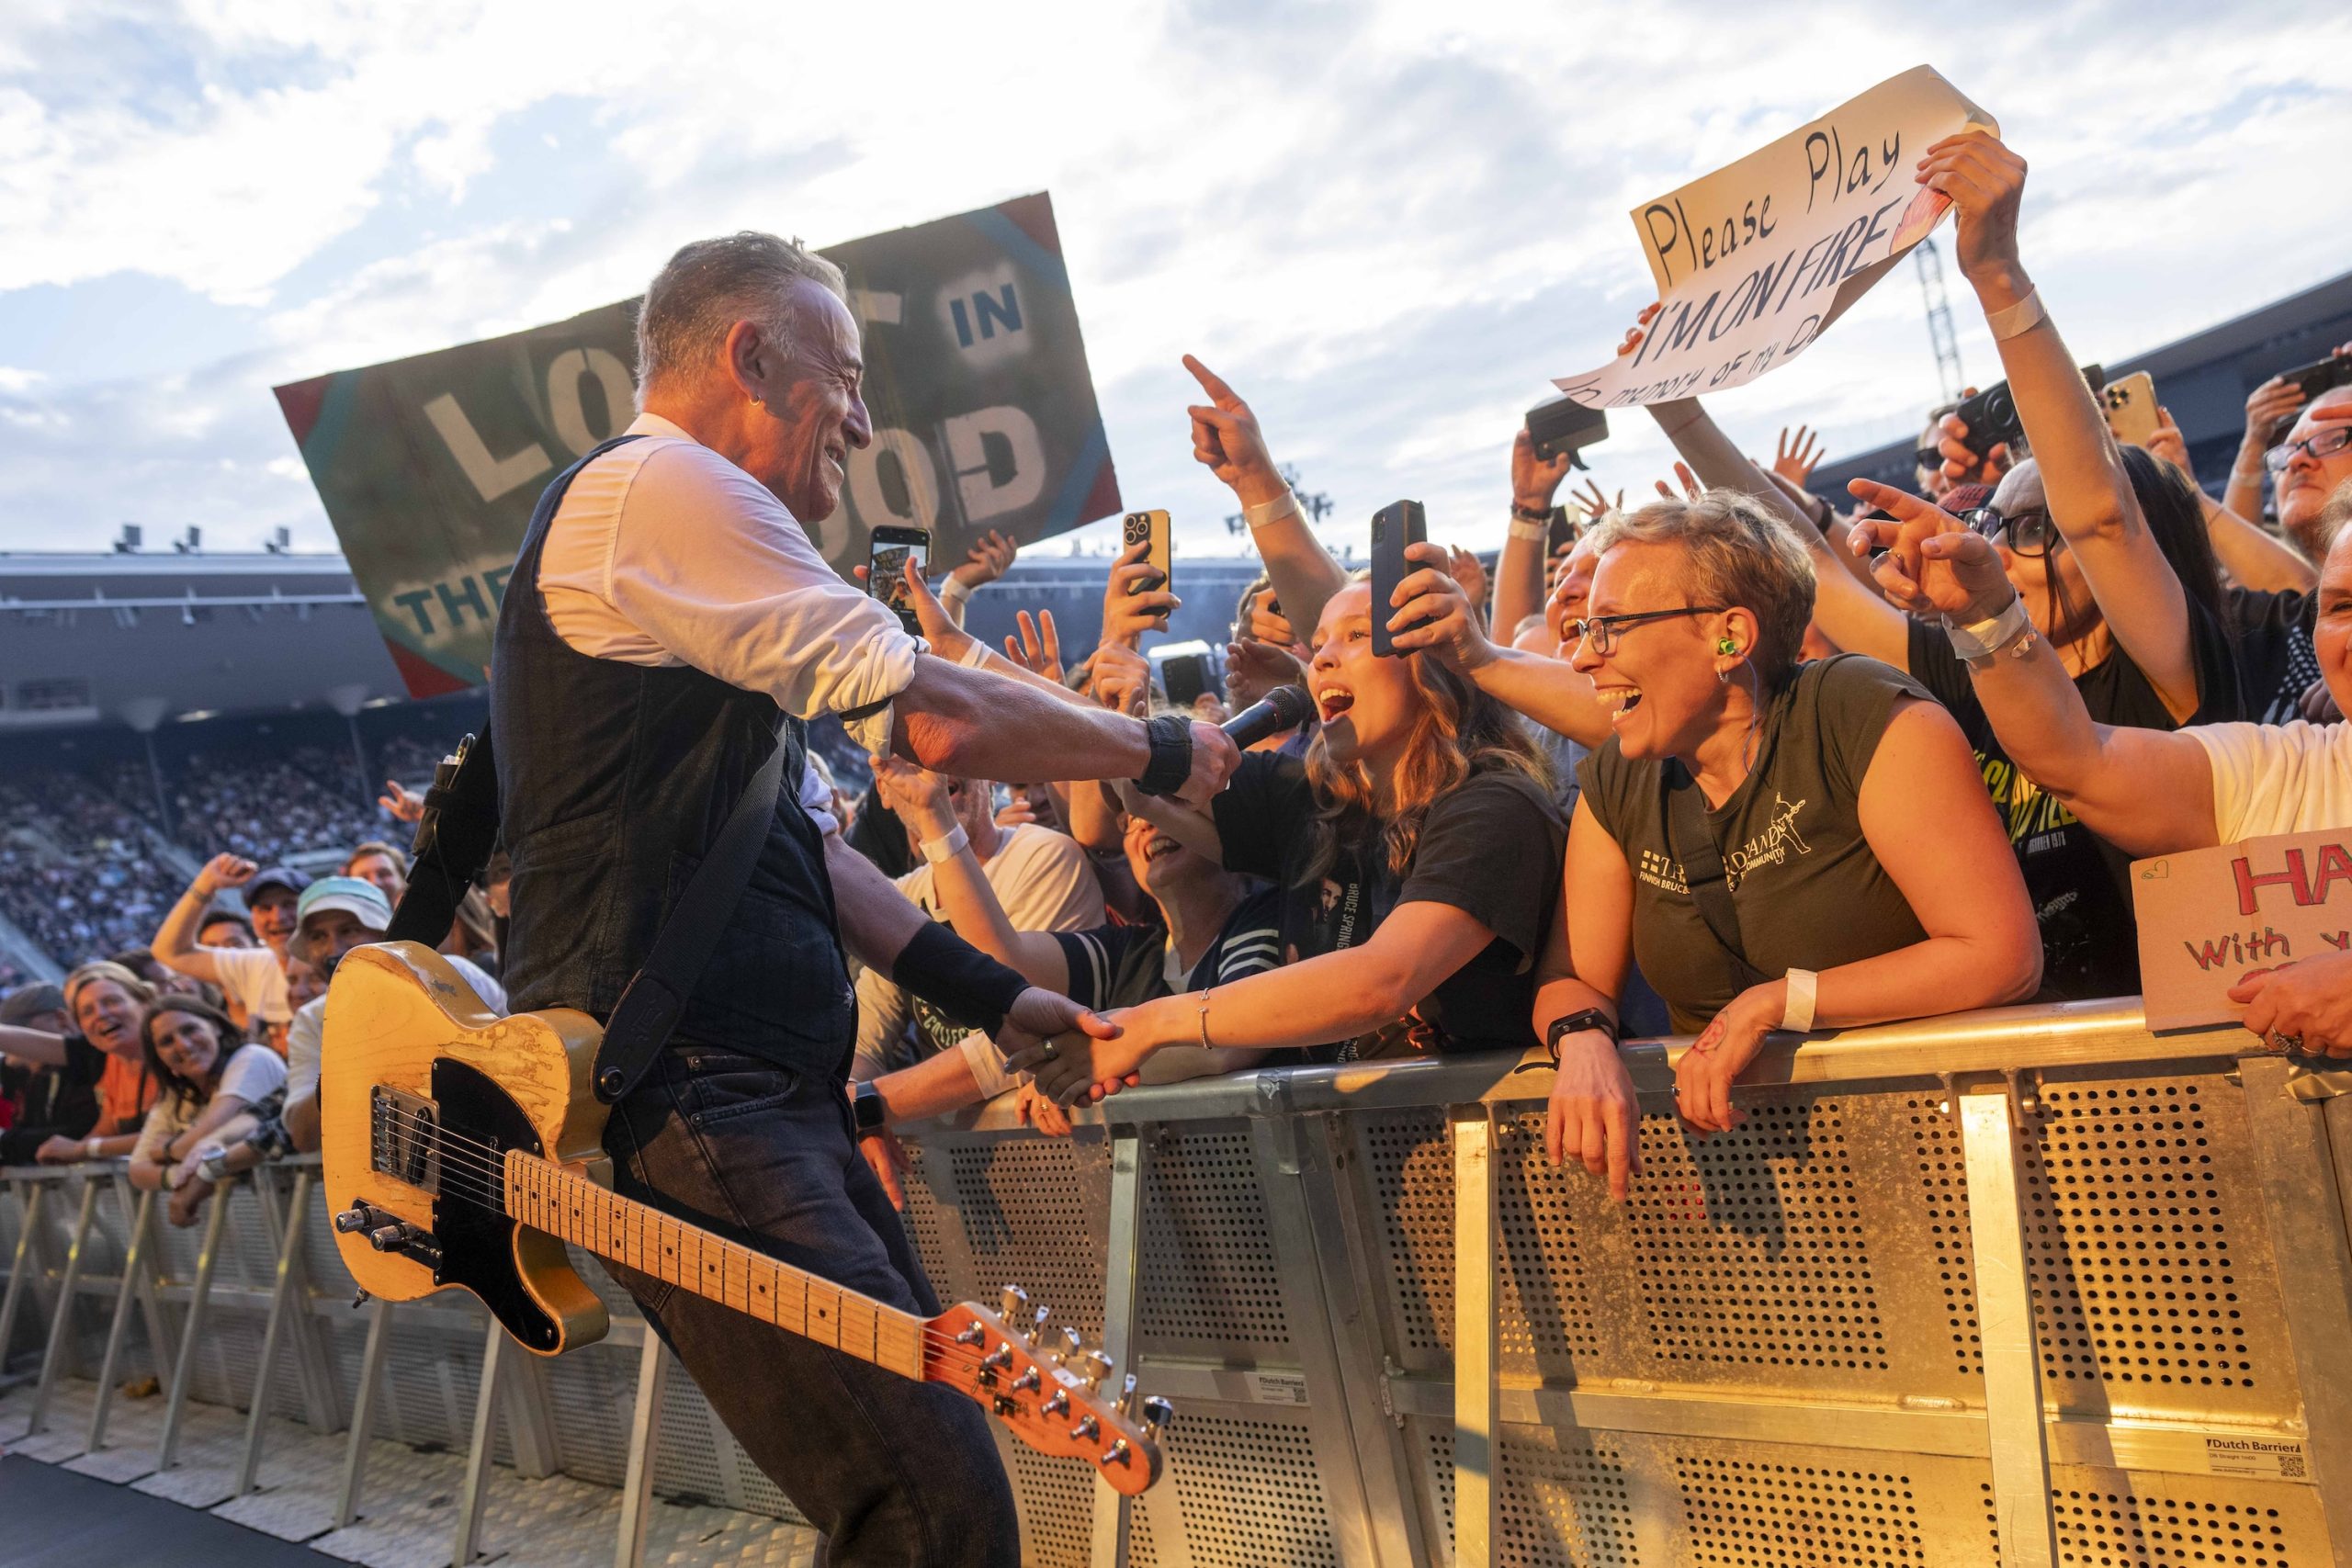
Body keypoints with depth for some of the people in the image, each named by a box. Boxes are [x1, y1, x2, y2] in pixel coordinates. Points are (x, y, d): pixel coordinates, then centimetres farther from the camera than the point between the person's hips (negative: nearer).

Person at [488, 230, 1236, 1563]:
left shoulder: (672, 507, 26)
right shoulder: (660, 482, -7)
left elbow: (788, 836, 25)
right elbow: (939, 717, -13)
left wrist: (988, 996, 18)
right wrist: (1161, 750, 3)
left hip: (772, 1099, 11)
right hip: (682, 1099, -11)